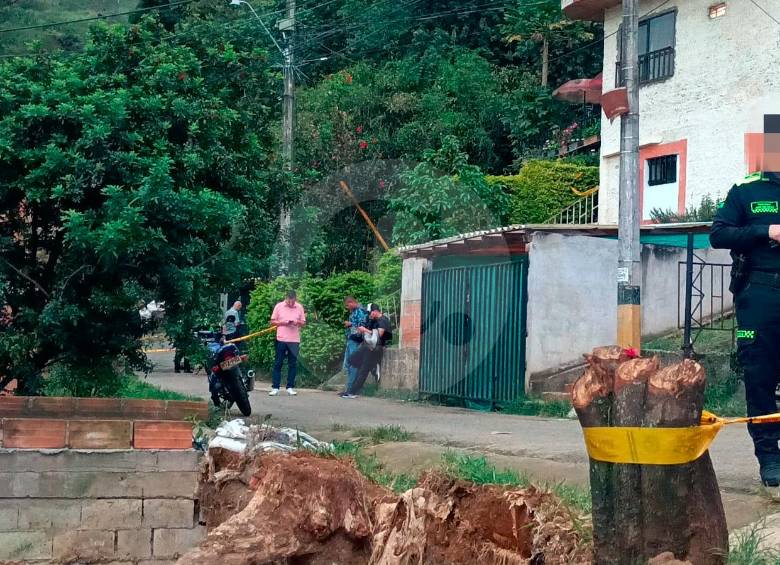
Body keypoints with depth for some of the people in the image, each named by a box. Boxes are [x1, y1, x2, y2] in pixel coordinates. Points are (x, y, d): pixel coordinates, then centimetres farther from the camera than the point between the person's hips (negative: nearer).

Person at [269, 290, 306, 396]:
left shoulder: (299, 307, 6)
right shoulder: (279, 306, 2)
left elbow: (303, 323, 11)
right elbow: (272, 322, 4)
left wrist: (297, 322, -10)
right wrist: (283, 322, -11)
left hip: (294, 340, 1)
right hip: (281, 339, -1)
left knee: (293, 364, 3)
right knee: (278, 363, 0)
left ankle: (290, 387, 9)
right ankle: (275, 387, 3)